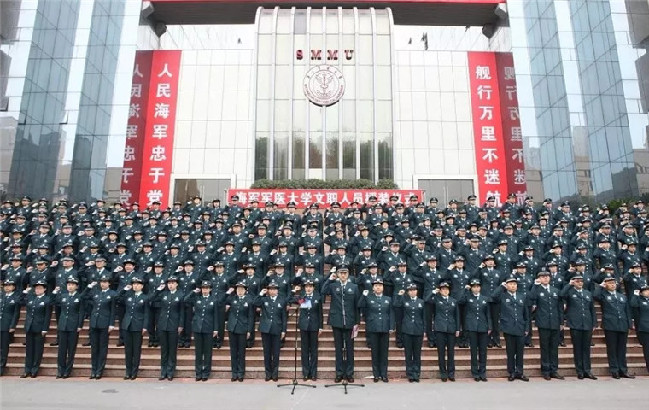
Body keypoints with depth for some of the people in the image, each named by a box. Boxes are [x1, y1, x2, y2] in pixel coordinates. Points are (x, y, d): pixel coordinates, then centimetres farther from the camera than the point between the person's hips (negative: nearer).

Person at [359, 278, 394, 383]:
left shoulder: (388, 299, 10)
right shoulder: (368, 298, 6)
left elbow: (391, 314, 6)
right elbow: (360, 306, -8)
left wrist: (391, 327, -1)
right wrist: (364, 296, -17)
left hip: (385, 329, 1)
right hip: (373, 329, -1)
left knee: (384, 352, 5)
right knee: (374, 352, 4)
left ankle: (384, 374, 13)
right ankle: (376, 374, 12)